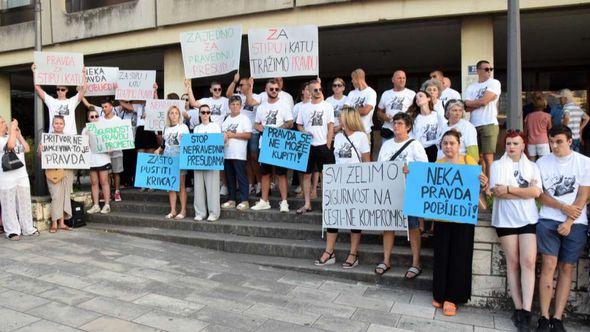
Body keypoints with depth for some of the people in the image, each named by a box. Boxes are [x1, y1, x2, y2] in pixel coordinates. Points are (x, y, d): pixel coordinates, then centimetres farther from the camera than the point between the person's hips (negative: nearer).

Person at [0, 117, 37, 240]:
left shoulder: (13, 137, 13)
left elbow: (27, 149, 11)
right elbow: (10, 145, -26)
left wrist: (19, 135, 4)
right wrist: (12, 128, -16)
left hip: (22, 176, 6)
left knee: (25, 203, 11)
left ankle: (28, 228, 20)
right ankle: (12, 231, 9)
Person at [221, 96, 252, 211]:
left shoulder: (244, 119, -1)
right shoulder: (226, 119, 16)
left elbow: (248, 135, -10)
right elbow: (221, 132, 19)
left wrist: (233, 135, -13)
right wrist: (224, 136, -4)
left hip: (239, 154, -6)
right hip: (227, 153, 6)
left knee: (241, 177, -4)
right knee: (229, 177, 10)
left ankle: (244, 201, 0)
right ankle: (232, 200, 18)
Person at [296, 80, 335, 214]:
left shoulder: (327, 106, 3)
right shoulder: (304, 107, 9)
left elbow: (331, 127, 0)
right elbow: (299, 125, 14)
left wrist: (328, 145, -7)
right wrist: (304, 133, -8)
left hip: (323, 145, -2)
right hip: (308, 145, 2)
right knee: (306, 174, 3)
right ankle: (307, 204, 10)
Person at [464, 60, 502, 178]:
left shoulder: (494, 83, 2)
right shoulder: (471, 88, 14)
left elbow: (484, 100, -11)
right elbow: (467, 108, 3)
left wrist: (471, 103, 4)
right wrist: (479, 102, -9)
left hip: (489, 124, -4)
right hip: (473, 125, 4)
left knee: (487, 157, -8)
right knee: (477, 157, 8)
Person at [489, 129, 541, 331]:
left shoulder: (532, 167, 13)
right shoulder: (497, 165, 8)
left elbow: (537, 192, -4)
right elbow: (497, 192, -6)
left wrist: (509, 189, -10)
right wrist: (526, 191, -5)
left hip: (528, 219, 1)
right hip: (506, 219, -1)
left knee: (528, 262, -9)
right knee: (513, 262, 1)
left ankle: (526, 312, -8)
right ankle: (518, 308, 6)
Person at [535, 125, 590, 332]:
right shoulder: (542, 163, 5)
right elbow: (540, 194, 2)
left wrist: (569, 222, -10)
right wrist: (564, 207, -11)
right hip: (548, 220, 0)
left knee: (567, 268, 2)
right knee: (549, 265, -8)